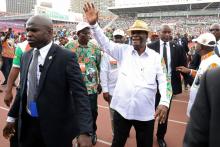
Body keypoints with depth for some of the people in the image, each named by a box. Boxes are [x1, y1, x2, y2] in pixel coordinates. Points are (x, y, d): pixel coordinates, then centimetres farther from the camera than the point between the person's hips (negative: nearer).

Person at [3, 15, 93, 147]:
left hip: (56, 127, -5)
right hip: (27, 124, 5)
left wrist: (85, 131, -28)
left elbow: (80, 94, -20)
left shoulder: (66, 57, -15)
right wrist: (12, 116, 18)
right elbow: (22, 89, 15)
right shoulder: (26, 56, 5)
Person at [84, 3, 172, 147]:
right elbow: (105, 43, -8)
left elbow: (164, 81, -5)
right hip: (122, 108, 1)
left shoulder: (156, 57, -2)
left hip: (146, 112, 0)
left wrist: (164, 103, -20)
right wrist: (94, 24, -24)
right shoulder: (123, 51, 1)